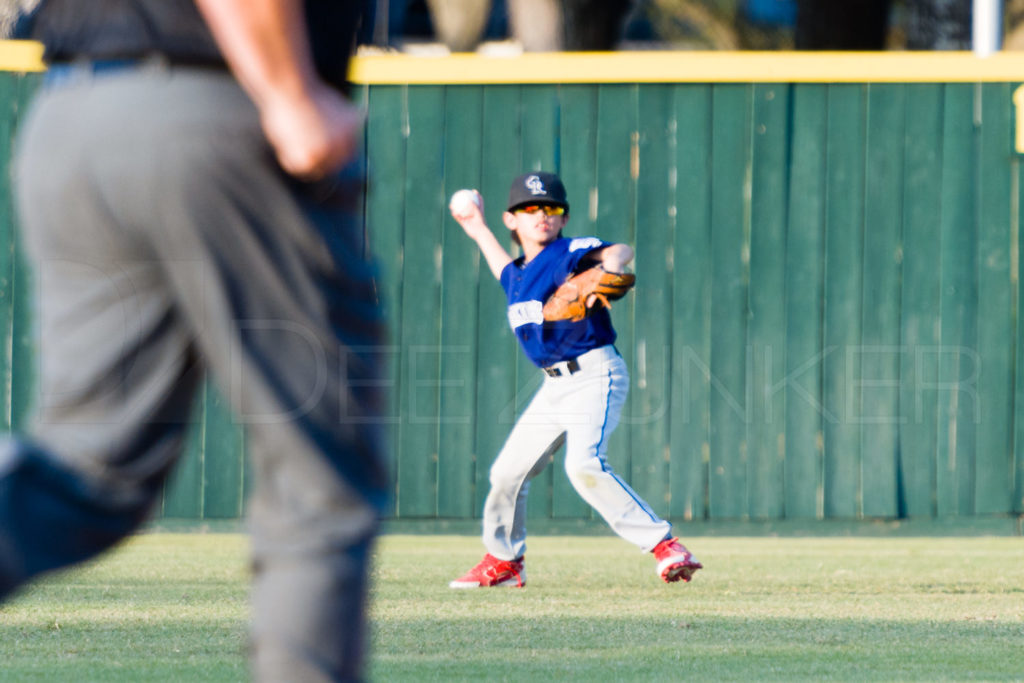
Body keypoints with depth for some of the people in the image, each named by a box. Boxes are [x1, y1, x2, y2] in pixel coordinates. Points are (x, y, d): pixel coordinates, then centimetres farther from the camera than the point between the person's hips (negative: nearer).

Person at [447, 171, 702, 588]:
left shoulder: (569, 254, -7)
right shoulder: (519, 275, 16)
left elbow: (620, 251, -24)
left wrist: (611, 266, -45)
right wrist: (479, 232, 43)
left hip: (594, 376, -8)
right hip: (555, 386, 8)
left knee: (585, 465, -28)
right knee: (508, 470, 13)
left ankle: (665, 546, -28)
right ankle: (503, 561, 34)